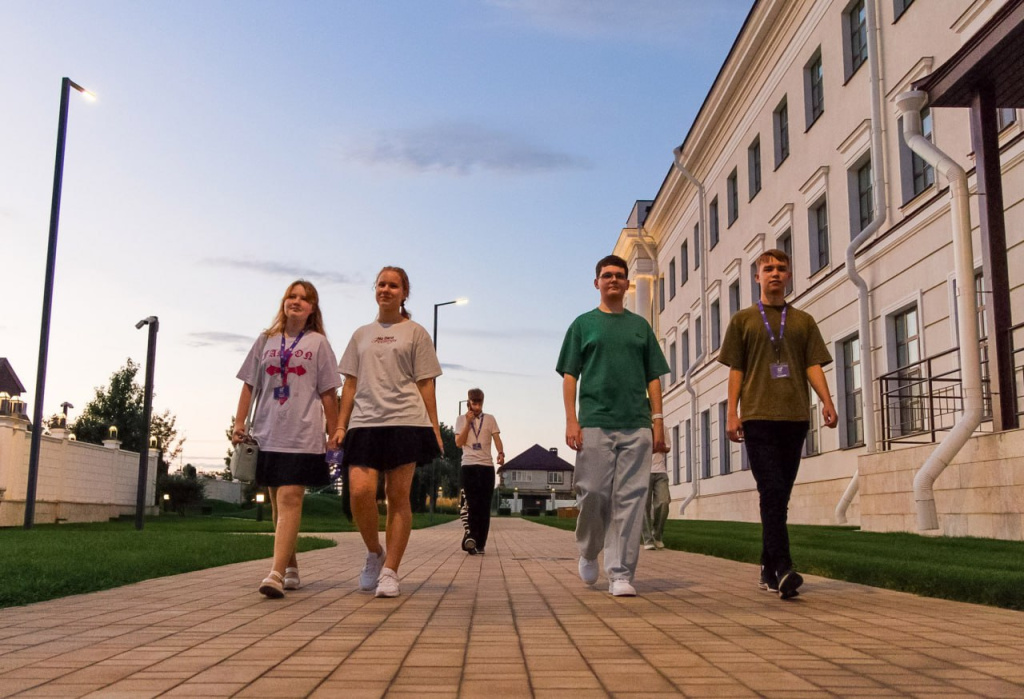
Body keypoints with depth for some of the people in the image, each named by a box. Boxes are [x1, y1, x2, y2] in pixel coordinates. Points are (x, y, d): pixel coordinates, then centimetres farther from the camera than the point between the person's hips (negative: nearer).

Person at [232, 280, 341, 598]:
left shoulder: (318, 343, 6)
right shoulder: (266, 340, 13)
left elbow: (328, 393, 4)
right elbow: (249, 385, 14)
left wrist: (335, 433, 2)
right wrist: (239, 422, 5)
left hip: (303, 434, -4)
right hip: (268, 433, 4)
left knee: (289, 499, -15)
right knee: (278, 503, 9)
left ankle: (277, 573, -22)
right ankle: (291, 567, 21)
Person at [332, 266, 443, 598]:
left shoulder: (415, 333, 10)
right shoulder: (361, 335, 18)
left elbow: (425, 384, 5)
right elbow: (350, 384, 16)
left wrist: (434, 428, -1)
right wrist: (340, 426, 8)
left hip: (406, 421, -2)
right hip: (365, 422, 2)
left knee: (398, 495, -3)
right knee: (360, 490, -14)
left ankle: (390, 571, 4)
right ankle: (374, 553, 11)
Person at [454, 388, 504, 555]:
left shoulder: (490, 419, 11)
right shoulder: (461, 419, 9)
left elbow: (496, 439, 2)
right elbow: (459, 443, 0)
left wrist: (501, 453, -18)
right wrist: (468, 422, -6)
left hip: (487, 466, 2)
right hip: (469, 466, -1)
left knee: (484, 506, 0)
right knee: (473, 504, -12)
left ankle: (480, 543, 4)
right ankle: (470, 536, -15)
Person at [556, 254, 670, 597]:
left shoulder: (640, 326, 16)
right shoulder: (583, 324, 11)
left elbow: (653, 377, 14)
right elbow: (569, 376, 5)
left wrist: (657, 420, 4)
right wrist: (571, 420, -6)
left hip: (637, 425, 2)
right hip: (594, 424, -2)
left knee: (630, 498, -2)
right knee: (593, 494, -2)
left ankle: (621, 574, 2)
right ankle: (588, 552, 25)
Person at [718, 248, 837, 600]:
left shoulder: (803, 321, 16)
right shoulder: (743, 319, 11)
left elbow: (813, 365, 9)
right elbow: (736, 370, 7)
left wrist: (827, 401, -8)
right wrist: (732, 413, -2)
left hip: (795, 416, 3)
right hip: (758, 416, -3)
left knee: (779, 495, 6)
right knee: (772, 491, -14)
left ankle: (768, 568, 15)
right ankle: (782, 569, -19)